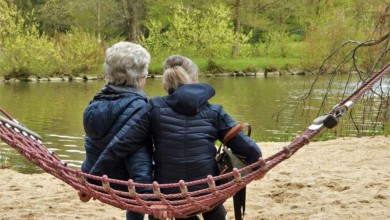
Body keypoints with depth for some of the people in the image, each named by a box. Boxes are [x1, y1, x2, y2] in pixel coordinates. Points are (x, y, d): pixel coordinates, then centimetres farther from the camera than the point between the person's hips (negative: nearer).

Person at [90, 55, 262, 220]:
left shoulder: (155, 108, -5)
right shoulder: (214, 112, -2)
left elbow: (120, 144, -10)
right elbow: (247, 147, -2)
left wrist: (92, 178, -5)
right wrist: (258, 163, 20)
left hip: (170, 196, 0)